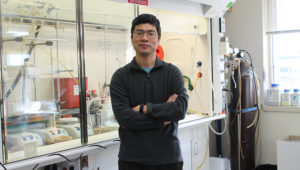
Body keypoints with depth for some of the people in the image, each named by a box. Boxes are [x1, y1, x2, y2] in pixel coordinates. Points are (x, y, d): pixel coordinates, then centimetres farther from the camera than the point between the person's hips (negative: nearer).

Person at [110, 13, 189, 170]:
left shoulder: (172, 72, 2)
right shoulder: (120, 76, -1)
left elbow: (181, 109, -12)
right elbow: (123, 117, -14)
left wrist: (144, 108, -13)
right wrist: (163, 119, -13)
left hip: (168, 156, 1)